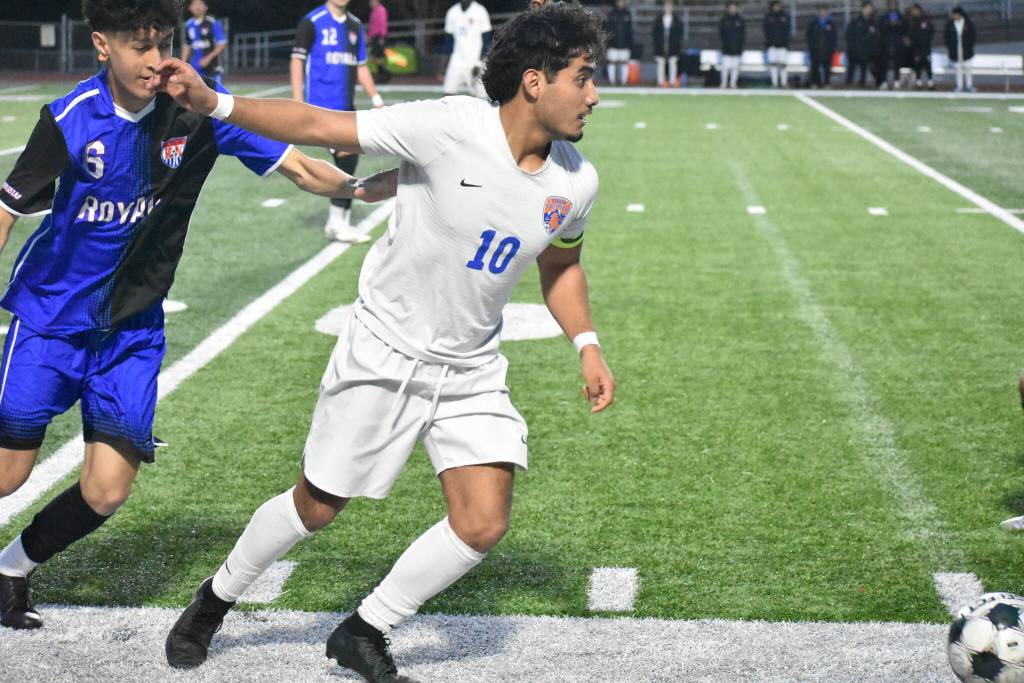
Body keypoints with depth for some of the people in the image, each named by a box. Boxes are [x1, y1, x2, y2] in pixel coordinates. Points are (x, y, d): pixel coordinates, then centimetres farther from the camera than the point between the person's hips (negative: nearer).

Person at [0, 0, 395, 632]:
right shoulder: (71, 119, -15)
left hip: (133, 328, 2)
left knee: (107, 491, -4)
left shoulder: (200, 107, -11)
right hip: (51, 314, -2)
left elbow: (297, 166, -10)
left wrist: (366, 190, -27)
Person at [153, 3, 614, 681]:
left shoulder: (576, 182, -7)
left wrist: (587, 345, 4)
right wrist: (214, 103, -28)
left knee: (484, 524, -8)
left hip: (472, 370, 4)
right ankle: (214, 601, 36)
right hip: (385, 351, -4)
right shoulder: (446, 128, -24)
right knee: (316, 508, 8)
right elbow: (319, 126, -20)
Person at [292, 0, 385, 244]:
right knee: (346, 157, -15)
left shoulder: (355, 25, 14)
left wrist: (376, 99, 12)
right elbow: (297, 61, -4)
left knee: (348, 163, 5)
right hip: (321, 104, -7)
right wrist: (298, 102, -10)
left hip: (346, 105, 7)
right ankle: (337, 222, -6)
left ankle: (340, 223, 14)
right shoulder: (312, 22, -4)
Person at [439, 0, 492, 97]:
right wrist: (447, 58, 11)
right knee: (448, 90, -7)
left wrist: (481, 61, -12)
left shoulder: (480, 11, -5)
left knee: (482, 94, -6)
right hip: (457, 59, 4)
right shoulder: (452, 12, 7)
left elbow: (486, 38, -5)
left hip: (476, 59, -4)